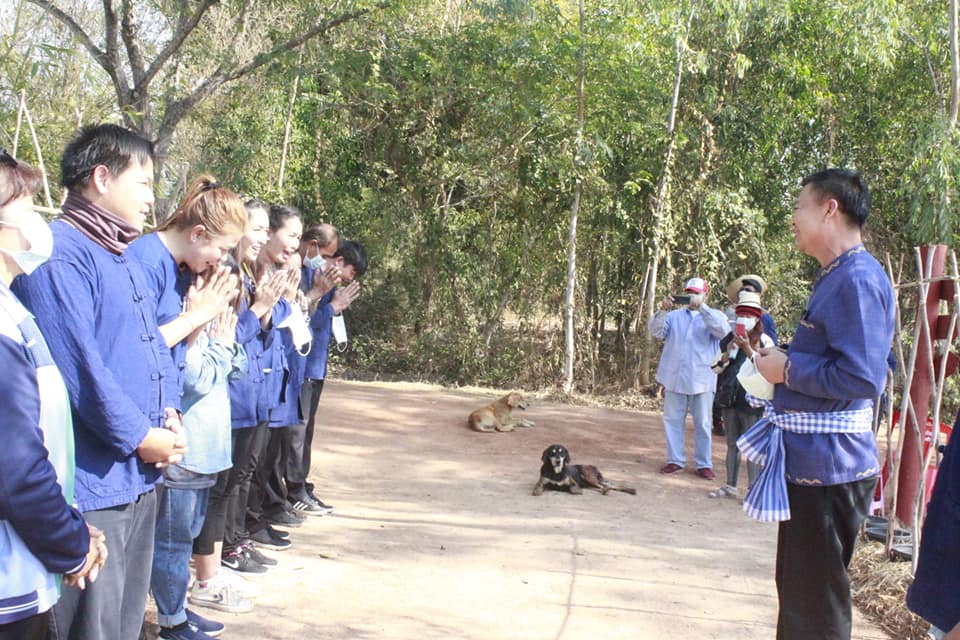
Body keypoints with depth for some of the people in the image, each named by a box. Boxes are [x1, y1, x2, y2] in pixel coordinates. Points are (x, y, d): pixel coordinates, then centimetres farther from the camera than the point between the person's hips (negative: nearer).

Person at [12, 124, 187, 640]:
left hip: (140, 477, 10)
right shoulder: (58, 253, -16)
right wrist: (140, 437, -15)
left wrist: (169, 413, 3)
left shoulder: (125, 260, 16)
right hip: (92, 484, -9)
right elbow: (77, 364, -23)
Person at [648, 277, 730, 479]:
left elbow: (723, 331, -16)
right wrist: (662, 310, -20)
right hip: (674, 378, 3)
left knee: (702, 424, 4)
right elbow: (655, 331, -1)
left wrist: (701, 307, -24)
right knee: (672, 421, 6)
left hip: (702, 380, -3)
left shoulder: (715, 316, 6)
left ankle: (704, 464, 11)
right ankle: (675, 460, 15)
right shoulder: (674, 316, 13)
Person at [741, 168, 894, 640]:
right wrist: (785, 360, 10)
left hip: (827, 465, -11)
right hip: (809, 459, 11)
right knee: (798, 591, 22)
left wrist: (788, 369, -17)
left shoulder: (856, 280, -20)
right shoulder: (837, 277, 14)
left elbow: (863, 377, -29)